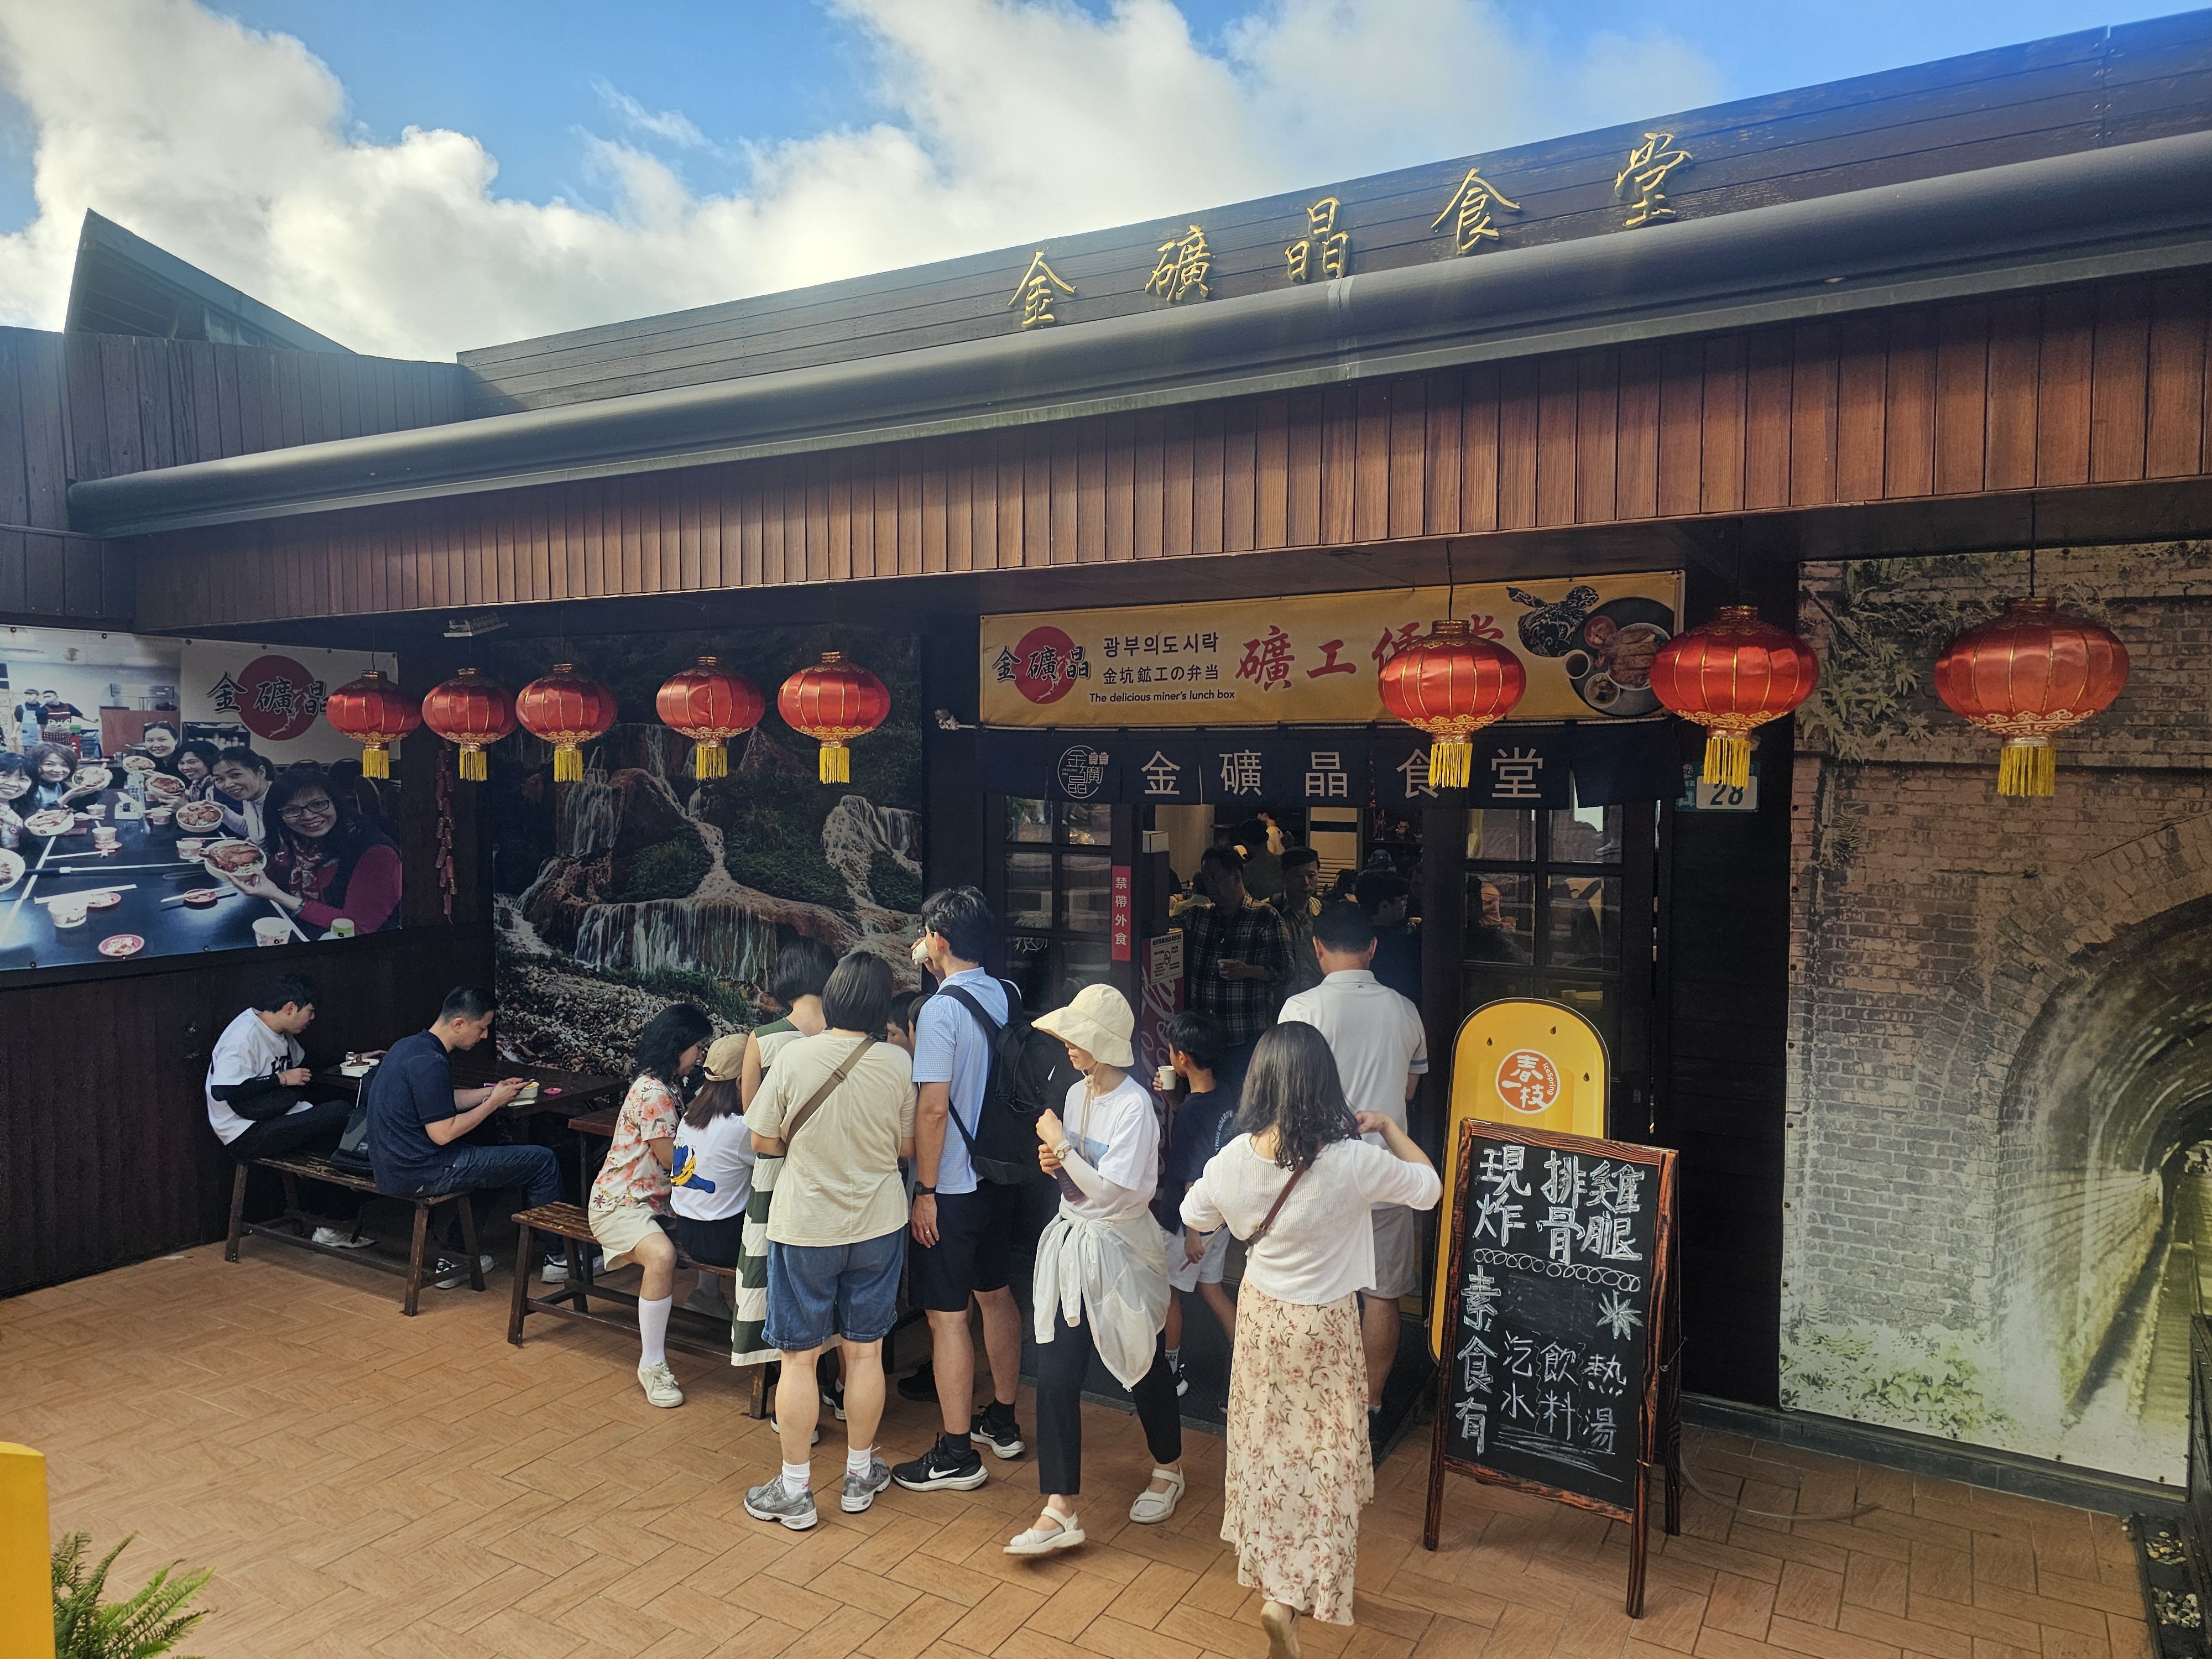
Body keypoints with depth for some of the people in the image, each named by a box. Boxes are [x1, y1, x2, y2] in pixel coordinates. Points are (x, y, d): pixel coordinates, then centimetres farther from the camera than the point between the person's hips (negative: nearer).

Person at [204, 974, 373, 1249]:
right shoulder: (246, 1035, -18)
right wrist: (282, 1079, -22)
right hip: (247, 1136, -10)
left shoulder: (282, 1034, 13)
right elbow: (223, 1090, -29)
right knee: (342, 1112, -19)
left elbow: (303, 1062, 34)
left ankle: (335, 1227, 0)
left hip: (275, 1121, 10)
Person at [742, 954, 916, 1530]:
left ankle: (795, 1490, 20)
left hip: (804, 1228, -2)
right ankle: (859, 1475, 29)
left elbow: (763, 1142, -6)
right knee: (865, 1352, 15)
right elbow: (907, 1147, 0)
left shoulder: (795, 1056, -15)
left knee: (800, 1357, 10)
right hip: (878, 1224, 2)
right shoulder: (898, 1062, -11)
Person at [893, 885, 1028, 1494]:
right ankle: (1002, 1421, 33)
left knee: (947, 1314, 2)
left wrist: (925, 1191, -14)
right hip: (1003, 1177, 8)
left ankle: (957, 1454, 11)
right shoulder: (1008, 997, 2)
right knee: (996, 1293, 20)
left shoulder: (941, 1010, -20)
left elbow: (934, 1106, -22)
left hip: (953, 1187, -8)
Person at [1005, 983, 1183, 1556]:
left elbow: (1109, 1190, -25)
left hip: (1119, 1250, -6)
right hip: (1072, 1242, 7)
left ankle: (1168, 1469, 40)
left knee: (1144, 1366, 14)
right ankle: (1060, 1511, 6)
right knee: (1055, 1375, 0)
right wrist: (1055, 1163, -5)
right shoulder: (1077, 1094, 3)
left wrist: (1060, 1145, -18)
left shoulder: (1134, 1106, -20)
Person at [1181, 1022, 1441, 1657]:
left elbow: (1195, 1216, 3)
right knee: (1322, 1452, 11)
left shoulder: (1233, 1159, -17)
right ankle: (1290, 1596, 2)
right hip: (1323, 1325, -4)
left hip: (1260, 1312, 4)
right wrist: (1388, 1127, 1)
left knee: (1266, 1438, 23)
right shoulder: (1353, 1161, -28)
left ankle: (1266, 1571, 41)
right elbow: (1428, 1187, -10)